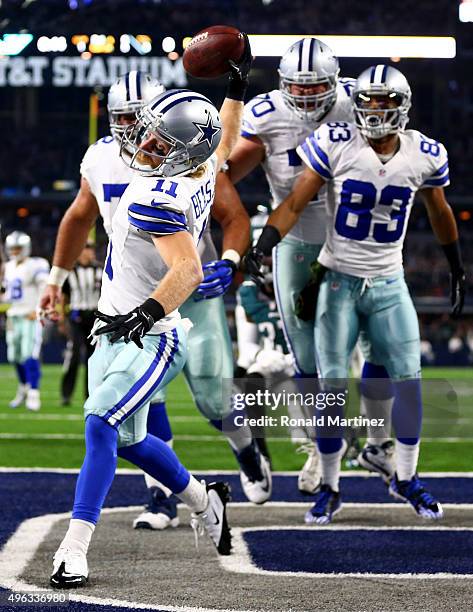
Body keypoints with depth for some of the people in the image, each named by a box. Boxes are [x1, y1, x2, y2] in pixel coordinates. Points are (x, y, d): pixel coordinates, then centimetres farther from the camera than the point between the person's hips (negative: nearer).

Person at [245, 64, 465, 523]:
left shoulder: (425, 155, -3)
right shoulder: (334, 144, -11)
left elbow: (439, 213, 14)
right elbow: (295, 203, -11)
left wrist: (457, 270, 24)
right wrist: (263, 245, -25)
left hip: (388, 283, 2)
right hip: (339, 280, -2)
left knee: (408, 379, -3)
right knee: (332, 385, -3)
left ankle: (406, 478, 16)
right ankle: (329, 489, 9)